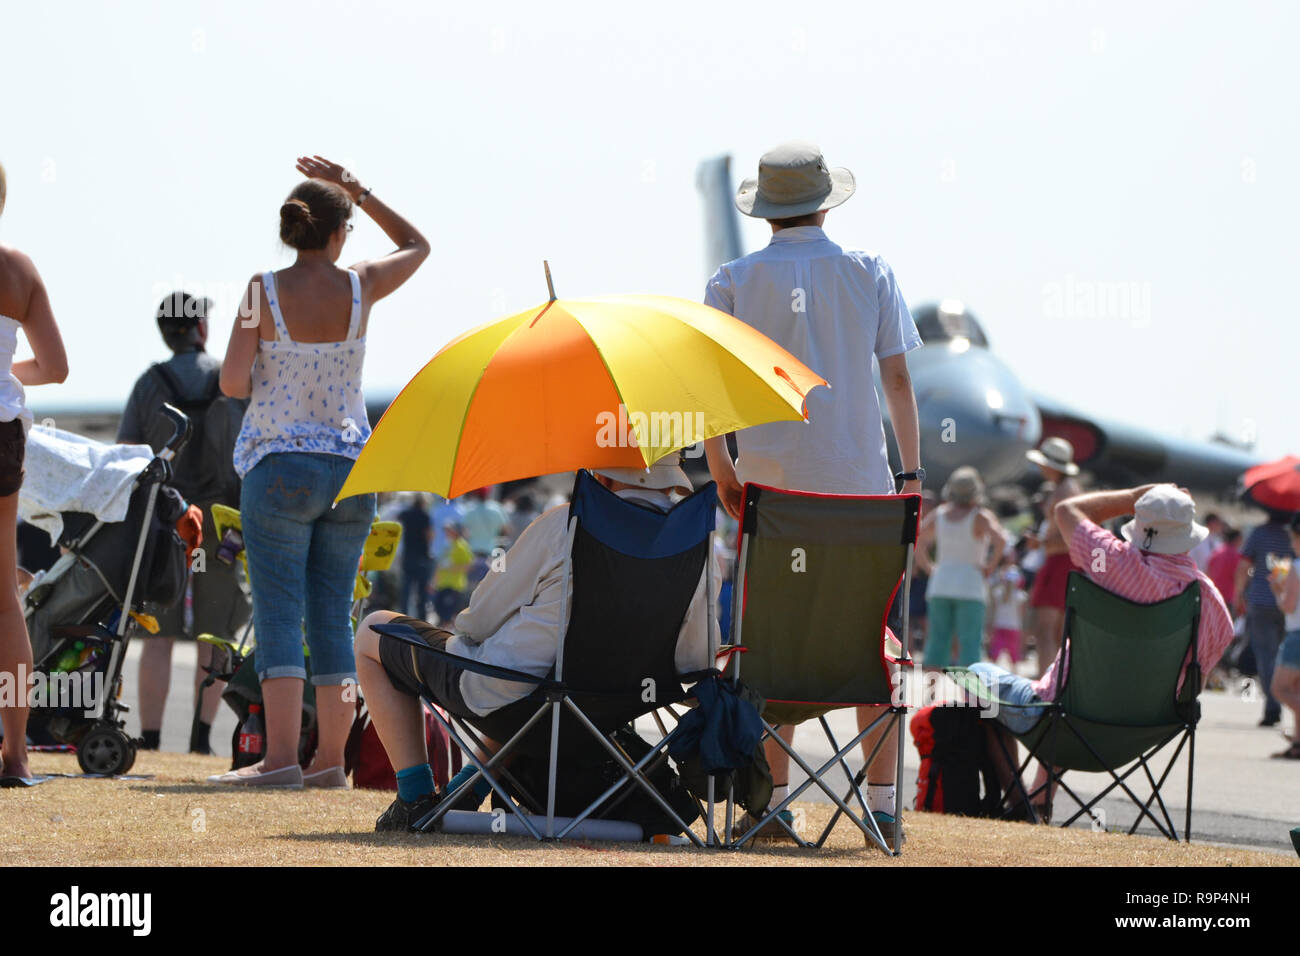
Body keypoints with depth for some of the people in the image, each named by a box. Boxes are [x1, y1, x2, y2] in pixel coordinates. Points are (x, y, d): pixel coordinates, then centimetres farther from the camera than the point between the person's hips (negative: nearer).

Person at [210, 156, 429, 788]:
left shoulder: (265, 291, -8)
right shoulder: (360, 287, 0)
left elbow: (232, 383, -10)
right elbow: (417, 245, 20)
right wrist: (356, 190, 18)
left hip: (281, 467, -3)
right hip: (351, 467, 3)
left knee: (279, 615, -6)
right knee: (332, 616, 8)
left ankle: (281, 757, -14)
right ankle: (331, 757, 7)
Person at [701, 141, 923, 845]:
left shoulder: (733, 283, 3)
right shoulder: (868, 274, 4)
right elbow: (897, 379, 3)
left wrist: (722, 472, 7)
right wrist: (912, 472, 8)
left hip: (770, 484, 0)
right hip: (860, 483, 0)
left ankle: (774, 803, 3)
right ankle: (882, 805, 2)